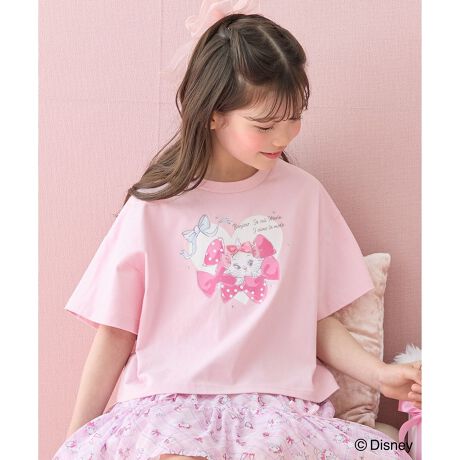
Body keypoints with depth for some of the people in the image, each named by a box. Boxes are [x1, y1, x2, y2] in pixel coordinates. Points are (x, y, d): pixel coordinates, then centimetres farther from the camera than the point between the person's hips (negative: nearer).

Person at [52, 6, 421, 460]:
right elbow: (116, 332, 6)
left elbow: (318, 319, 11)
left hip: (277, 401, 3)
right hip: (168, 400, -2)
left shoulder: (303, 194, 7)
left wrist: (379, 374, -6)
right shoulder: (154, 205, 1)